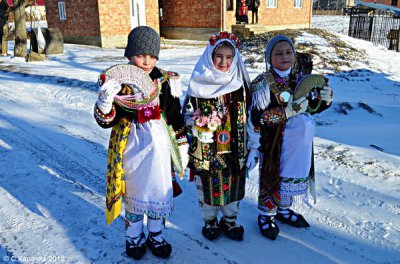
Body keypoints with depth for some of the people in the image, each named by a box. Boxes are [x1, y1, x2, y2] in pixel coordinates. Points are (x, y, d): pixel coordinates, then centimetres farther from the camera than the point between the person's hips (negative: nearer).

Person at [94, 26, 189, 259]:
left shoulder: (165, 81, -5)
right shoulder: (116, 82, -10)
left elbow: (176, 118, 4)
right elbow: (105, 121, -11)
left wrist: (183, 146, 5)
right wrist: (105, 102, -30)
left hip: (158, 147, 2)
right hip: (131, 148, -1)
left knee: (158, 191, 14)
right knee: (132, 192, 16)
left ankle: (156, 234, 38)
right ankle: (134, 236, 39)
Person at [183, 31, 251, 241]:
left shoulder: (240, 82, 2)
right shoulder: (199, 83, -7)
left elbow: (246, 114, 8)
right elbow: (188, 113, 1)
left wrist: (245, 145, 8)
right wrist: (200, 125, -15)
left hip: (233, 146, 3)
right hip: (207, 147, -2)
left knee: (234, 183, 13)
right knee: (207, 184, 10)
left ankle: (230, 219, 35)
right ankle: (210, 221, 33)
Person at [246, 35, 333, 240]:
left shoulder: (299, 79, 3)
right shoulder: (263, 83, -16)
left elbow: (311, 108, 13)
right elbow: (257, 118, -21)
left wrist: (325, 100, -8)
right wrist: (288, 111, -28)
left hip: (299, 143, 6)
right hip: (272, 144, -6)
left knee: (292, 176, 19)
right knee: (270, 179, 8)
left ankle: (283, 209, 44)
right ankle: (266, 216, 32)